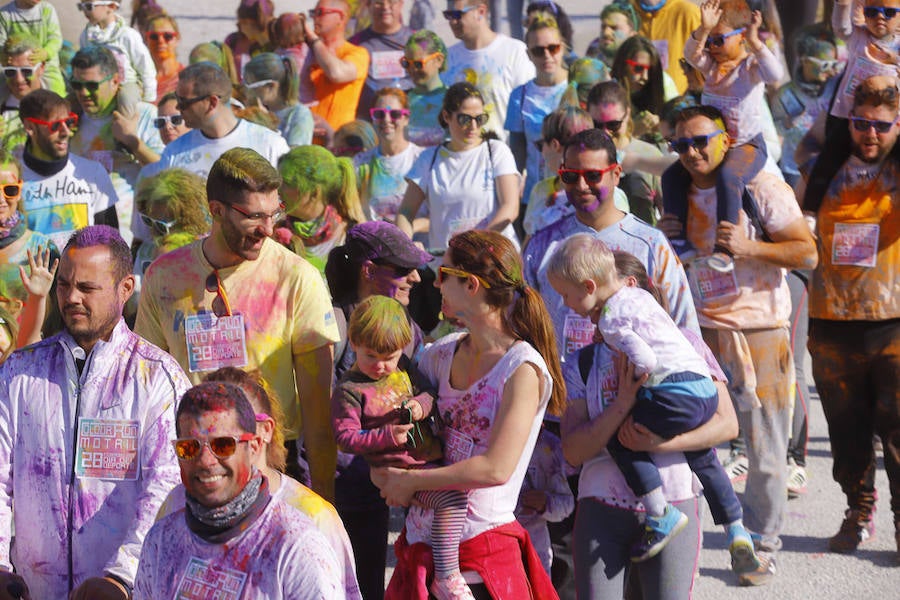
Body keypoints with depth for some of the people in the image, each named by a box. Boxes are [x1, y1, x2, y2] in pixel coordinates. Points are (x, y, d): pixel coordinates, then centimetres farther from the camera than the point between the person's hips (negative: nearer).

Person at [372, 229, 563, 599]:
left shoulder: (523, 368, -12)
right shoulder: (443, 353, 10)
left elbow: (496, 468, -20)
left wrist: (411, 481, -13)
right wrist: (383, 472, 0)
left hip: (480, 551, -6)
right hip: (421, 540, 6)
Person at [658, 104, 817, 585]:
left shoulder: (761, 190, -6)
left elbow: (807, 254, -8)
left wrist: (748, 247, -19)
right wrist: (664, 241, -1)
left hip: (760, 335, -4)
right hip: (700, 336, 4)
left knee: (765, 453, 2)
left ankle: (761, 547, 15)